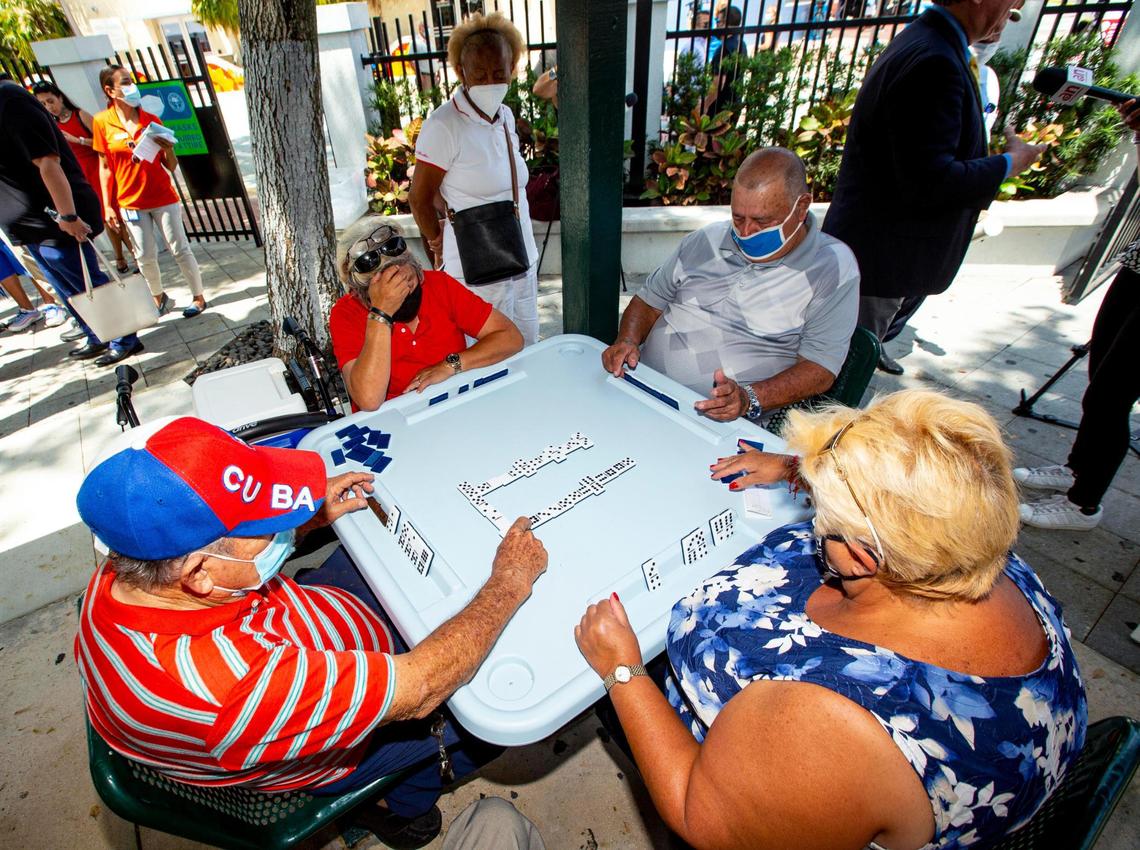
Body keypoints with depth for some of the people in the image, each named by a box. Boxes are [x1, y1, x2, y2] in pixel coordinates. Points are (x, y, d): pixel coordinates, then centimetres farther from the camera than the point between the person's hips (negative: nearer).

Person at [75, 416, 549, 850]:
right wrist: (510, 583, -28)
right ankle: (406, 803, 28)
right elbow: (419, 689, -38)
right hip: (337, 746, -6)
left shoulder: (127, 571, -22)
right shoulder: (228, 681, -46)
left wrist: (311, 519, -11)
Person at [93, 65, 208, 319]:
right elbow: (105, 166, 3)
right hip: (130, 202, 1)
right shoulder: (102, 122, 0)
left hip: (163, 197, -1)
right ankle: (159, 298, 23)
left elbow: (171, 167, 1)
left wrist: (168, 150, -20)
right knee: (145, 257, 4)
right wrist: (108, 205, 0)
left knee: (180, 250, 1)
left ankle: (199, 296, 12)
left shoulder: (151, 120, 0)